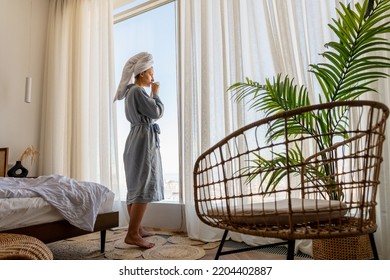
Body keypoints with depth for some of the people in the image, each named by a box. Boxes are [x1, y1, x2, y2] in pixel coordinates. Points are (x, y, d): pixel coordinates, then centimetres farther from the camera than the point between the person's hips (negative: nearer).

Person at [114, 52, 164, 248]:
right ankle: (132, 234, -8)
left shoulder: (132, 91, 19)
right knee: (145, 187, -11)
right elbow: (157, 112, -13)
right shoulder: (138, 91, -12)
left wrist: (151, 94, 17)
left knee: (136, 186, 12)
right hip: (144, 140, -11)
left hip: (137, 140, 11)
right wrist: (155, 93, 0)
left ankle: (136, 229, 21)